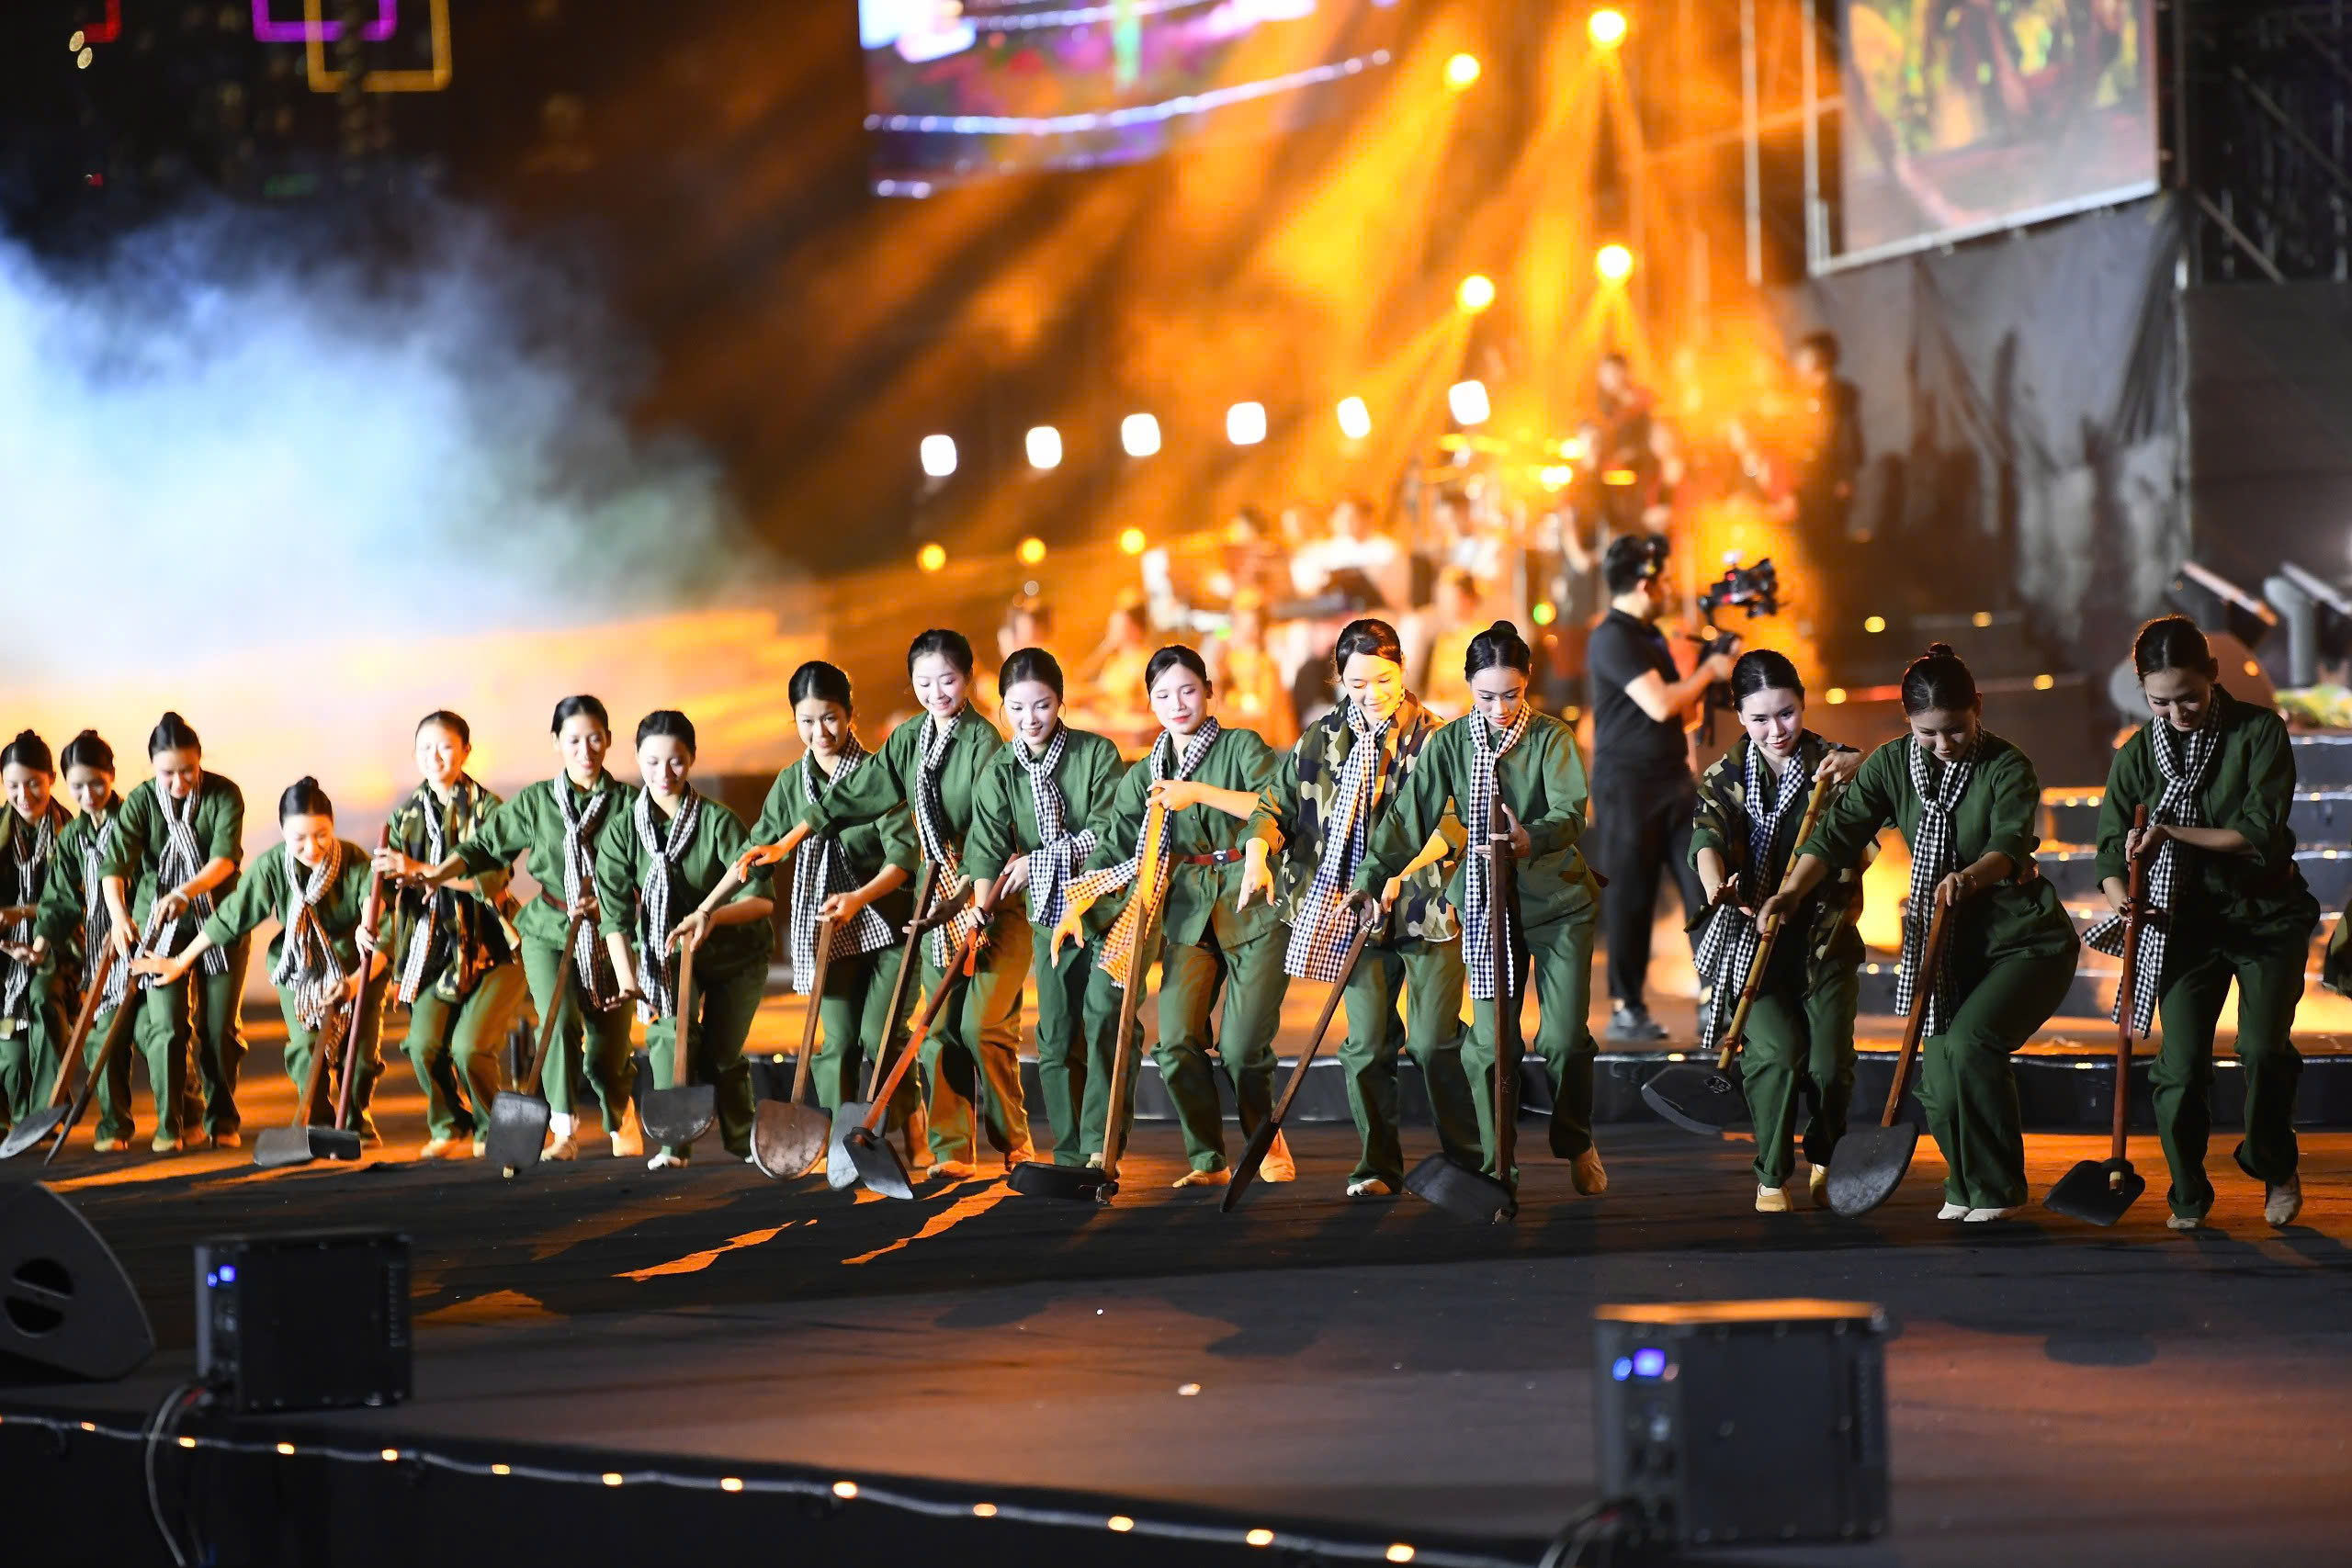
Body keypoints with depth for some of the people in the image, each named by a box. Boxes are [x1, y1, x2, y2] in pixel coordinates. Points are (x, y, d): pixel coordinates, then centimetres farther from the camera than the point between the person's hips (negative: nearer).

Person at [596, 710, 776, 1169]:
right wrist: (628, 981, -29)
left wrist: (711, 916, -45)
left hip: (735, 951, -1)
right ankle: (672, 1141, -25)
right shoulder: (622, 830, -13)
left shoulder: (718, 821, -20)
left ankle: (743, 1140, 29)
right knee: (671, 1030, -24)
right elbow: (615, 915, -18)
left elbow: (761, 899, -27)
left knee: (723, 1053, 5)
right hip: (666, 951, 1)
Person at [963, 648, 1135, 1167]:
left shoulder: (1097, 753, -6)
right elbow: (986, 844, -10)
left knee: (1104, 1015, -16)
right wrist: (984, 899, -27)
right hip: (1050, 914, 3)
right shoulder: (1000, 772, 1)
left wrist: (1039, 858, -14)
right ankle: (1071, 1153, 10)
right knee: (1056, 1035, 3)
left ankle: (1103, 1142, -13)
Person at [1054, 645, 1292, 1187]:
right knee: (1176, 1041, -9)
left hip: (1252, 905, -4)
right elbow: (1112, 849, 8)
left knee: (1240, 1046, -10)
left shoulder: (1242, 747, 0)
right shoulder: (1144, 776, 13)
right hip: (1188, 913, 4)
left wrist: (1200, 793, -21)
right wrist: (1075, 906, -6)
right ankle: (1207, 1160, 5)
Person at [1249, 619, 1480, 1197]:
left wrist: (1399, 870, -27)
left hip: (1426, 906, -3)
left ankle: (1468, 1159, 8)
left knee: (1435, 1042, -5)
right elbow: (1277, 802, 11)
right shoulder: (1323, 740, 8)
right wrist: (1259, 853, -8)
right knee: (1367, 1043, 2)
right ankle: (1378, 1166, 11)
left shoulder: (1436, 738, -4)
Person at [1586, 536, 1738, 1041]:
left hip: (1674, 782, 8)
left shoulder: (1650, 635, 17)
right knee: (1629, 899, -2)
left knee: (1706, 888, 1)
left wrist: (1710, 677, 7)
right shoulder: (1613, 639, -13)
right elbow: (1660, 705, -22)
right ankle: (1626, 1010, 6)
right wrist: (1709, 671, -9)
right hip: (1627, 786, -8)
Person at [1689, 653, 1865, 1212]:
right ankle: (1772, 1176, 1)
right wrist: (1716, 885, -39)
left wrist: (1860, 769, -34)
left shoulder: (1832, 765, 1)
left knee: (1830, 1065, -6)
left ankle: (1826, 1160, 24)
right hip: (1753, 940, 0)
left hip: (1825, 940, 0)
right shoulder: (1725, 778, 1)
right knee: (1777, 1053, -18)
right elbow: (1707, 837, -17)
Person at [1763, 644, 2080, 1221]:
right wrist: (1794, 889, -28)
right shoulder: (1892, 765, -3)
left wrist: (1971, 877, -53)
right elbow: (1838, 833, -11)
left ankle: (1999, 1190, -9)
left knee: (1969, 1043, -24)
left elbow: (2011, 844, -31)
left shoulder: (2006, 767, -15)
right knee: (1938, 1075, -2)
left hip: (2024, 941, -5)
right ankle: (1965, 1185, 27)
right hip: (1947, 943, 5)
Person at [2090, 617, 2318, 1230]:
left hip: (2266, 916, -2)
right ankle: (2188, 1196, 11)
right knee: (2180, 1064, -6)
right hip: (2188, 923, 2)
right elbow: (2112, 848, -3)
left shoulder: (2259, 732, -10)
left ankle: (2275, 1168, 15)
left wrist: (2172, 833, -21)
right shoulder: (2138, 755, -2)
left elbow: (2261, 834, -17)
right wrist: (2123, 898, -24)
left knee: (2263, 1049, -12)